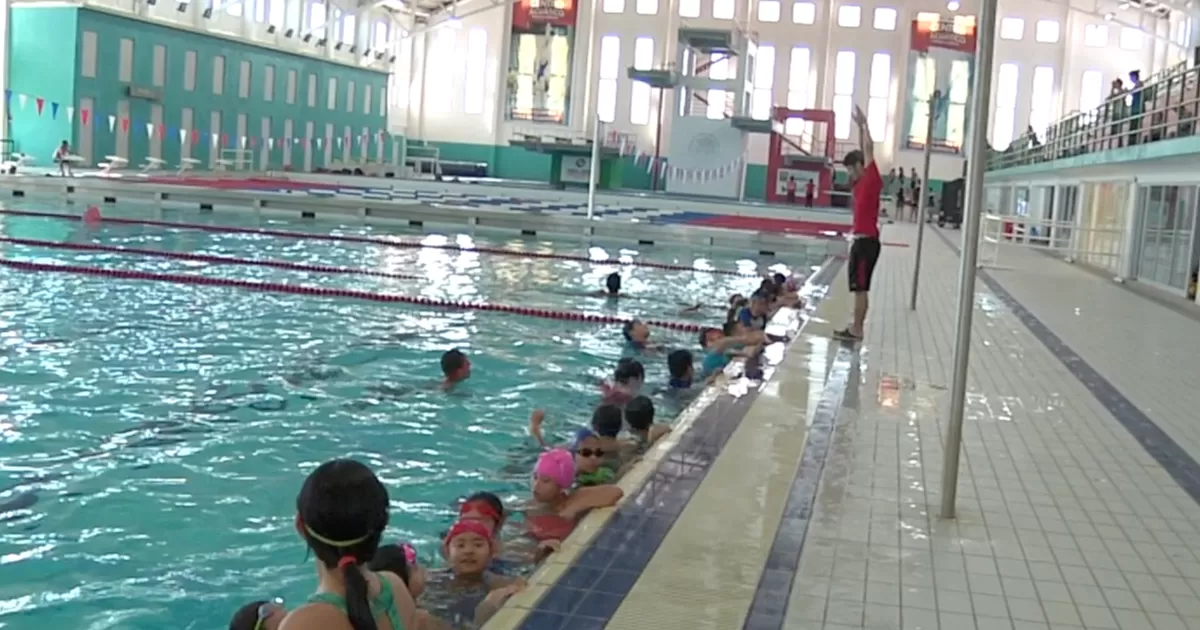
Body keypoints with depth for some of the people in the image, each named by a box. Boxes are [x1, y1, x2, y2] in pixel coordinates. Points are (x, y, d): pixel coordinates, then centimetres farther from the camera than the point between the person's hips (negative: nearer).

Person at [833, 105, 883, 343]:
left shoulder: (872, 180, -10)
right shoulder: (861, 182, 12)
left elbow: (869, 150, -14)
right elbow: (864, 152, 22)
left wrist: (864, 124, -6)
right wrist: (860, 127, 21)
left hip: (867, 242, -9)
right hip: (861, 241, 9)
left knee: (860, 288, -6)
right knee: (858, 287, 11)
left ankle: (856, 330, -4)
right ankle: (856, 326, 16)